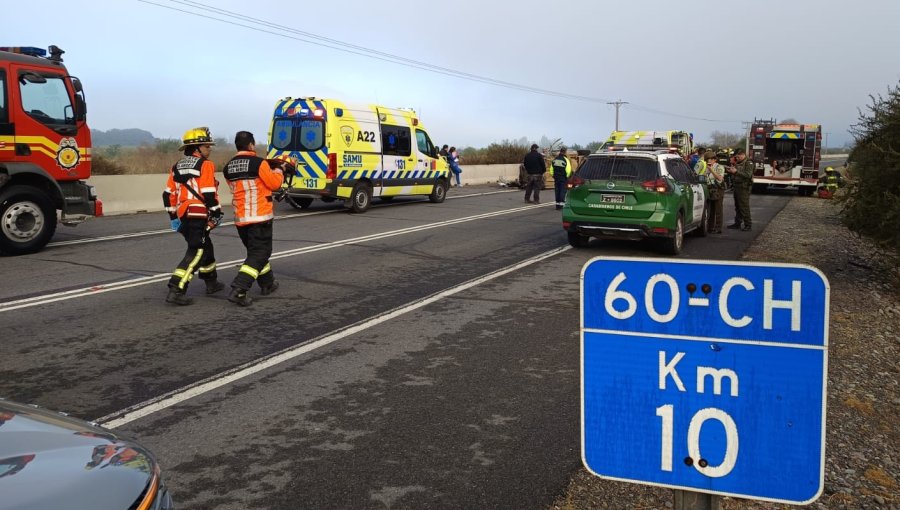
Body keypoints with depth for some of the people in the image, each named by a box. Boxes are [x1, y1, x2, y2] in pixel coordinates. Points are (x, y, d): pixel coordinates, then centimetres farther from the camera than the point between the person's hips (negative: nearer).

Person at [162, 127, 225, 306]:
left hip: (182, 215, 9)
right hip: (198, 216, -9)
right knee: (196, 253, -6)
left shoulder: (177, 166, 15)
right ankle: (176, 291, -14)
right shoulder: (205, 165, -8)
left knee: (206, 247, 23)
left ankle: (211, 282, 35)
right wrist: (216, 214, -7)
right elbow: (208, 193, -15)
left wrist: (173, 215, 20)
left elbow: (169, 194, 14)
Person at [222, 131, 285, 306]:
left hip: (240, 218, 7)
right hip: (260, 216, -7)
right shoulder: (258, 163, -13)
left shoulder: (228, 168, 6)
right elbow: (274, 183, -8)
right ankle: (238, 290, -16)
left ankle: (267, 284, 34)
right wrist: (279, 170, 12)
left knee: (255, 250, 22)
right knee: (259, 253, -3)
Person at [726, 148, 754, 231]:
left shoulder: (748, 163, -8)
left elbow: (748, 175, -21)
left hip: (744, 188, -8)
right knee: (737, 206, 13)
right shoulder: (738, 163, 17)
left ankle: (748, 224, -3)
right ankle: (738, 223, 21)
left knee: (744, 207, -8)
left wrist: (736, 171, -24)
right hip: (737, 187, 8)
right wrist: (730, 171, 5)